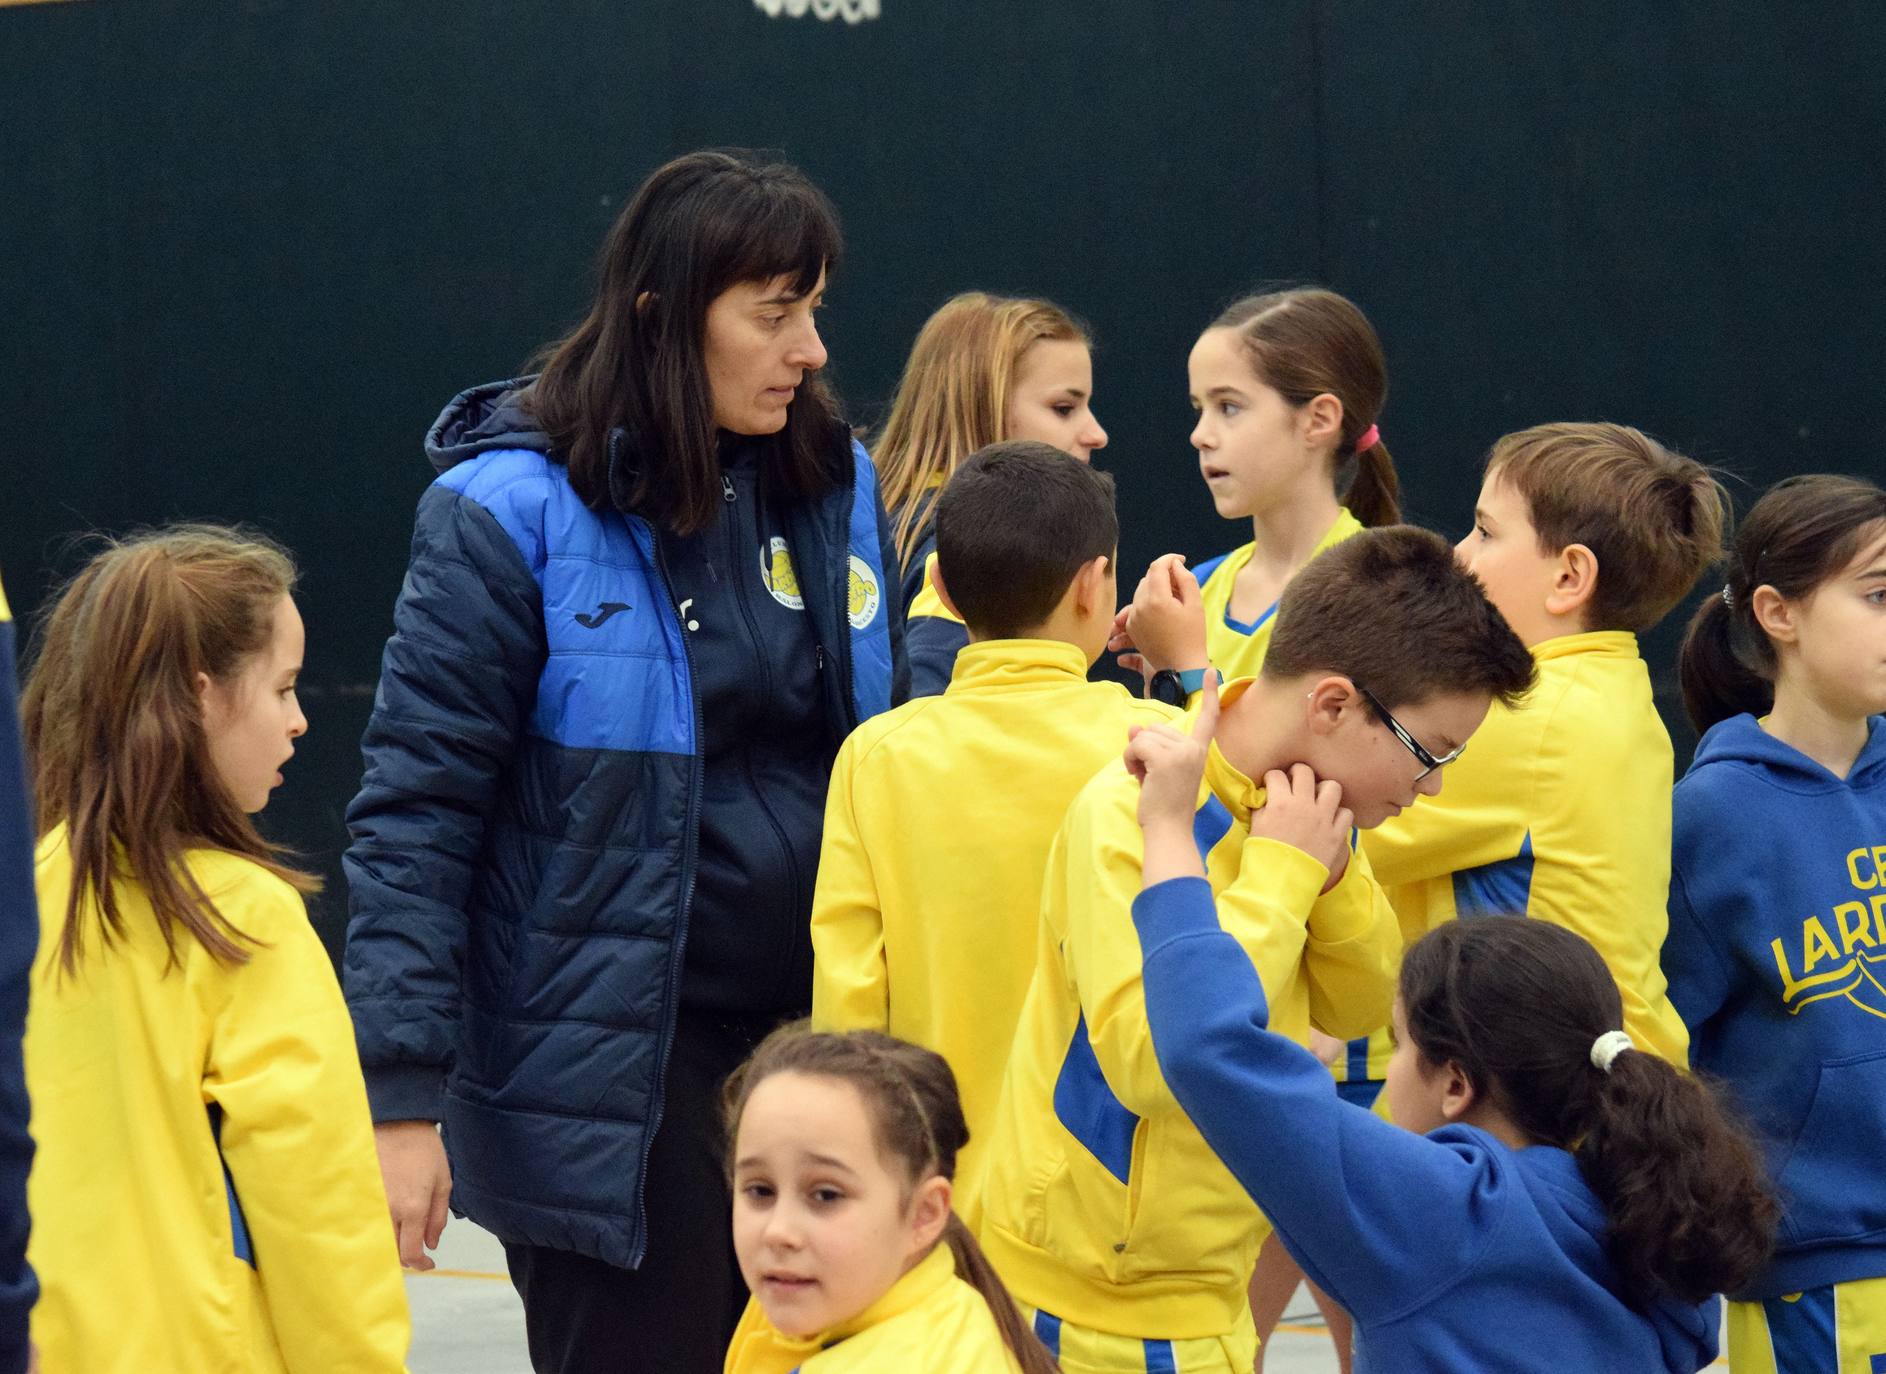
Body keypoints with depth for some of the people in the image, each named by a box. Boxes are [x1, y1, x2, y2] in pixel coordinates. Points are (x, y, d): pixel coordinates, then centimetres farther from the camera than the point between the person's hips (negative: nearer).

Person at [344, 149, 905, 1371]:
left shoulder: (837, 487, 7)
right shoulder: (514, 510, -10)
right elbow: (413, 816, -10)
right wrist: (404, 1100, -15)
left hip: (815, 1032, 5)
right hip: (613, 1076, -5)